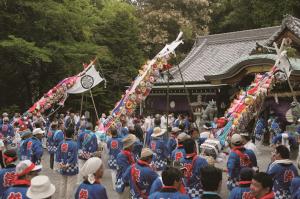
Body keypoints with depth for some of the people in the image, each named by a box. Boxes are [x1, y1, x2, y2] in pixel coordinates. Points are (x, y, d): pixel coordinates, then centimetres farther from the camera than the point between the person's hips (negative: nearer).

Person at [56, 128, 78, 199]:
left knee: (62, 183, 18)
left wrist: (60, 164, -1)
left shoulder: (61, 143, -3)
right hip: (71, 168, -5)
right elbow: (73, 157, -20)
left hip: (62, 168, 6)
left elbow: (58, 155, 0)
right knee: (70, 185, 6)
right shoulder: (74, 144, -19)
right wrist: (67, 165, -12)